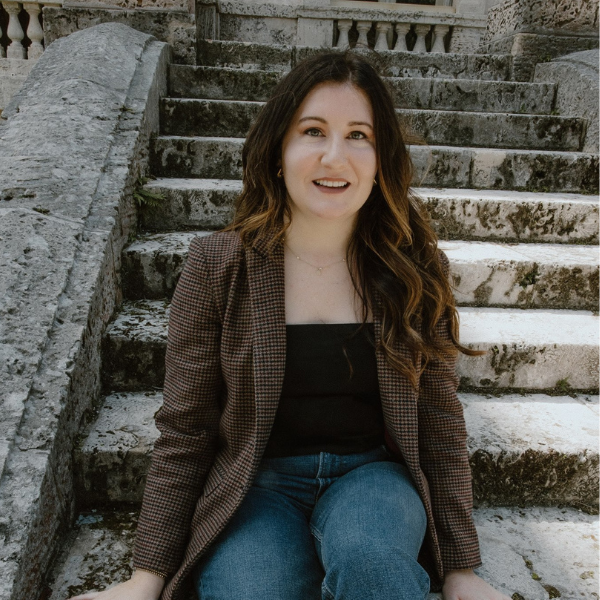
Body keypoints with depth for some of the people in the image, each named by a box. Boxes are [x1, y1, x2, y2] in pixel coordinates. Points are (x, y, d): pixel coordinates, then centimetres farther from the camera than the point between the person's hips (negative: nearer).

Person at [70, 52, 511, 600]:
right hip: (256, 483, 0)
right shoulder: (216, 267, -9)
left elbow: (440, 420, 1)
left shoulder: (414, 269, -5)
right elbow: (183, 431, -3)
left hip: (372, 473, 1)